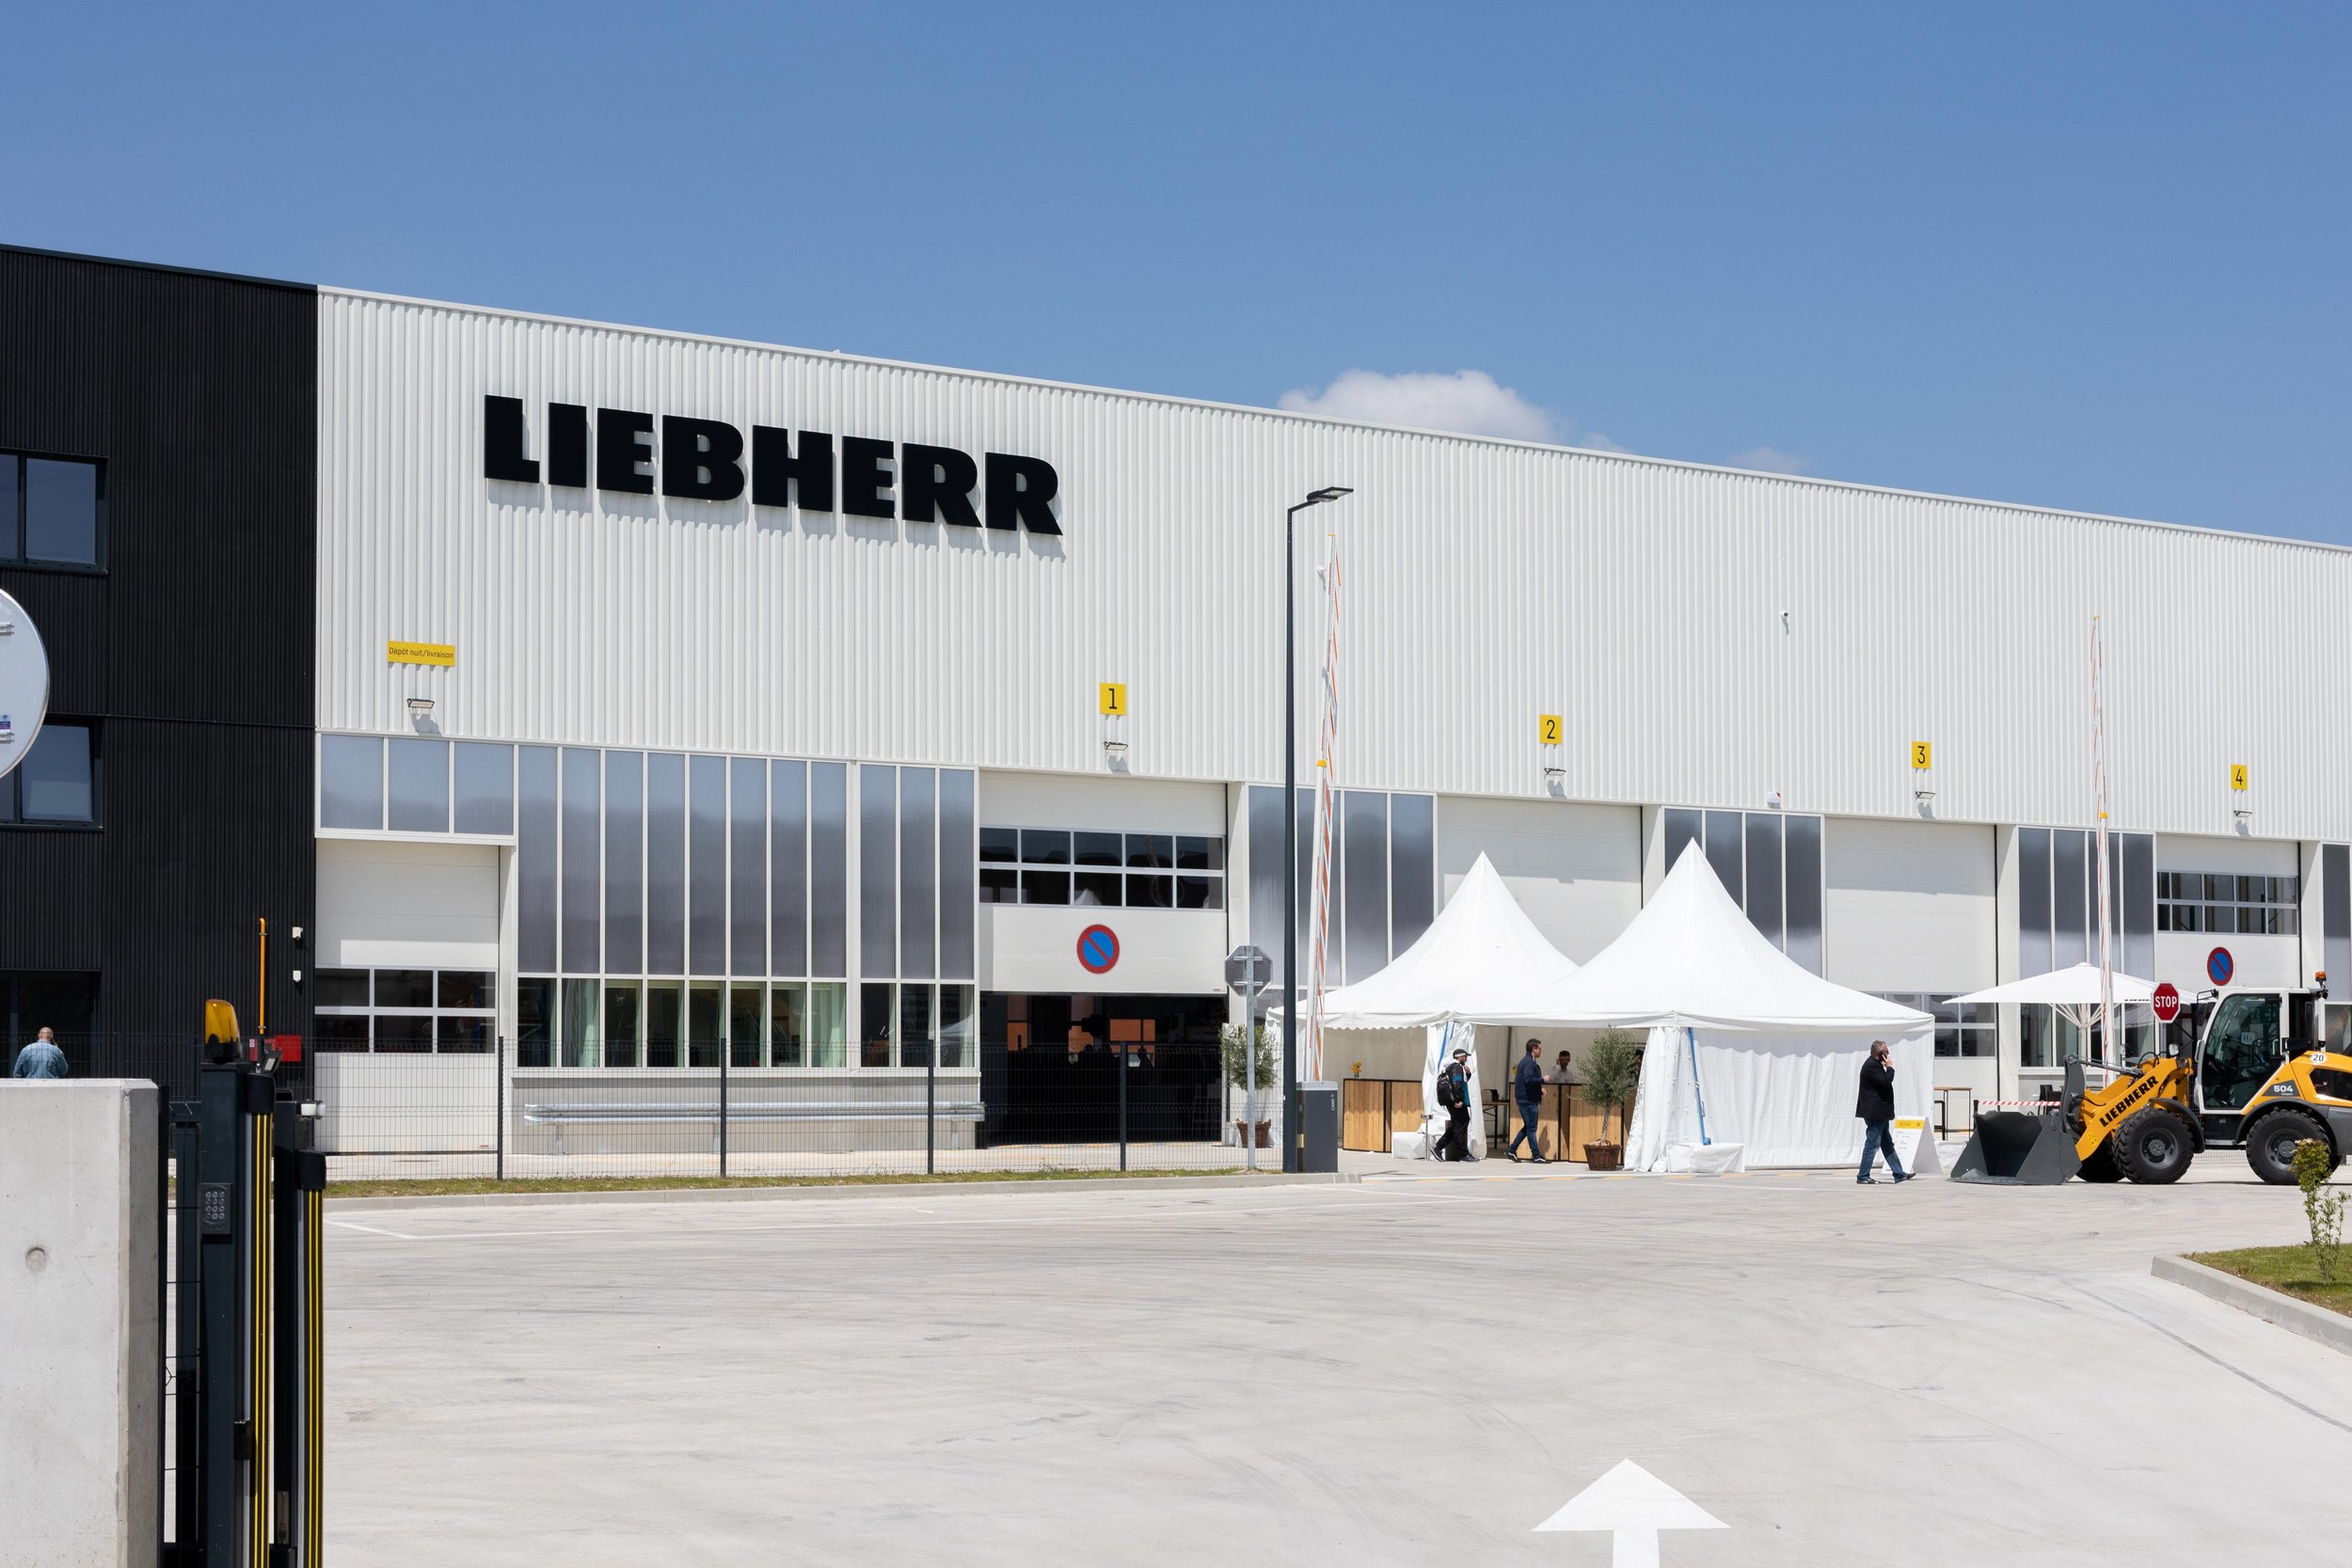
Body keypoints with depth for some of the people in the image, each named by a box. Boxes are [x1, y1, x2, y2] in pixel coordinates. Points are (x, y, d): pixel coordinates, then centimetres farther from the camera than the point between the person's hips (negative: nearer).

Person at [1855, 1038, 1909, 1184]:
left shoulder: (1875, 1065, 17)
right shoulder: (1871, 1066, -17)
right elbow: (1886, 1082, -24)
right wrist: (1890, 1067, -13)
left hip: (1879, 1113, 11)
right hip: (1875, 1112, -11)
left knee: (1887, 1144, 14)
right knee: (1872, 1144, -6)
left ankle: (1898, 1173, 19)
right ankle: (1863, 1175, -2)